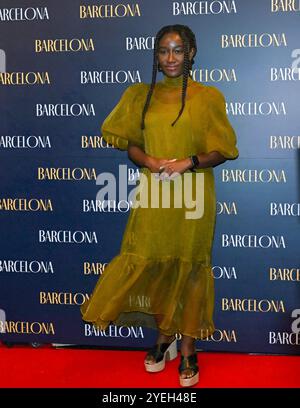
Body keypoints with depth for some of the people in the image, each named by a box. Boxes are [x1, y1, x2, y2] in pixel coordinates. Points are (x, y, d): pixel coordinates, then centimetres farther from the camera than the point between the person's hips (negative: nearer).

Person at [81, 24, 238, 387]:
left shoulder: (208, 97, 1)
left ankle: (188, 349, 18)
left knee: (189, 265, 4)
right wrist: (150, 161, -11)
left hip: (192, 195, -2)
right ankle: (164, 335, 27)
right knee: (152, 262, 5)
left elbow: (222, 151, 0)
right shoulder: (141, 95, 9)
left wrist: (189, 163, -17)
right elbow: (130, 144, 9)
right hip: (153, 194, 2)